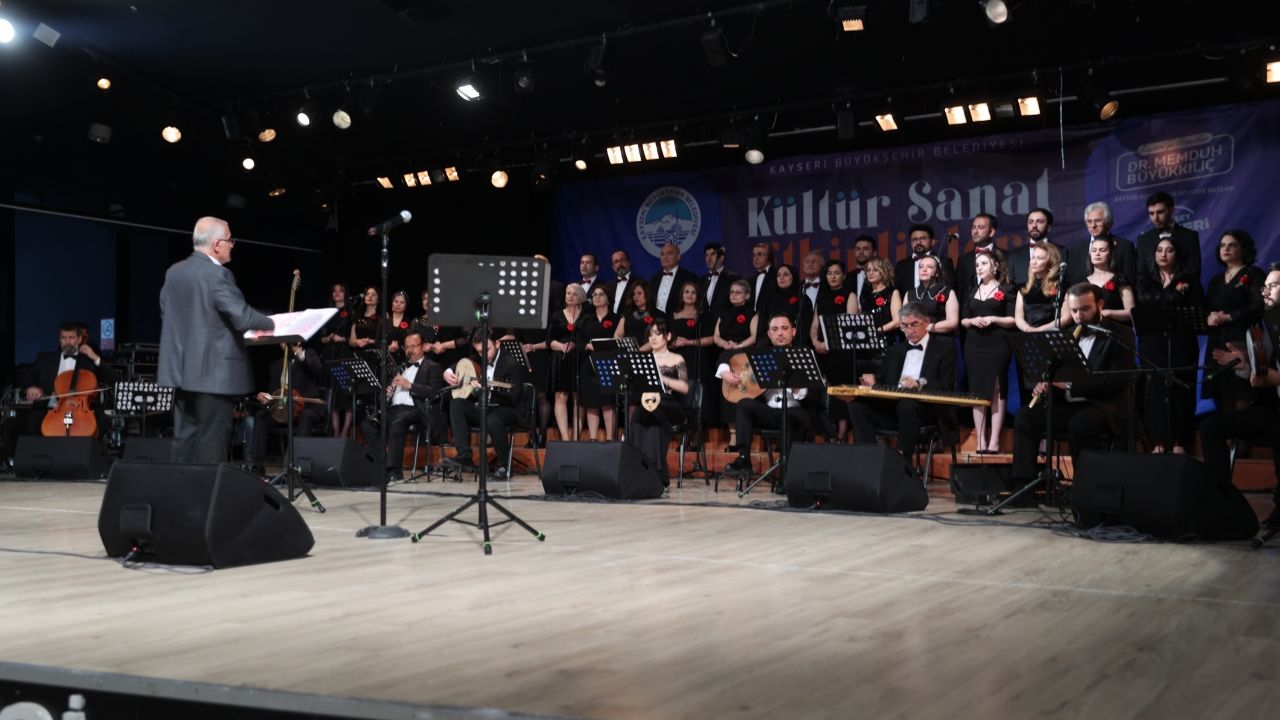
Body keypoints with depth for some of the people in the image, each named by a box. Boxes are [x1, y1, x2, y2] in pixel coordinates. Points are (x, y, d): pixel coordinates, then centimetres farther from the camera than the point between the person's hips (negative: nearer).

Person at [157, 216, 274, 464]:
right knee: (211, 440, -2)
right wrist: (271, 324, -4)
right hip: (214, 371, -8)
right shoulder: (218, 274, -15)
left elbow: (166, 313, 16)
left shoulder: (173, 272, 9)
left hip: (181, 368, 8)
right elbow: (242, 317, -20)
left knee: (185, 437, 11)